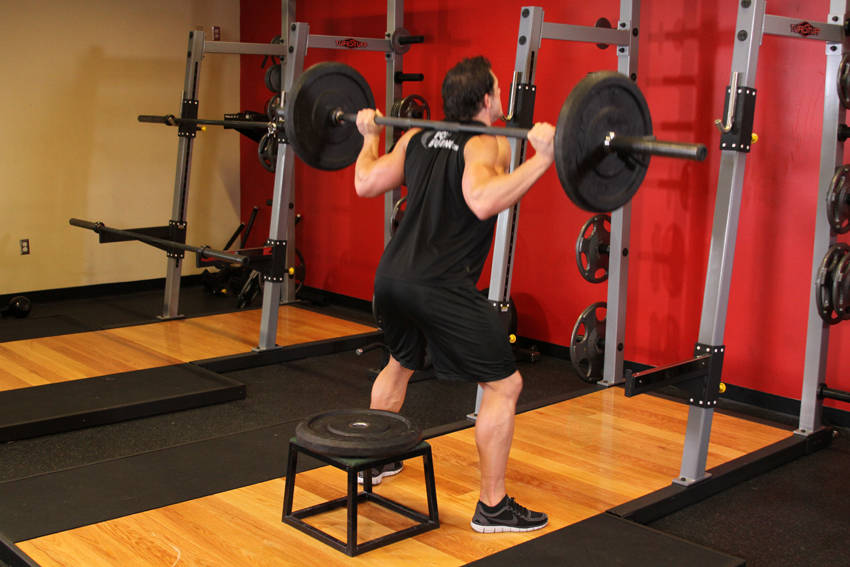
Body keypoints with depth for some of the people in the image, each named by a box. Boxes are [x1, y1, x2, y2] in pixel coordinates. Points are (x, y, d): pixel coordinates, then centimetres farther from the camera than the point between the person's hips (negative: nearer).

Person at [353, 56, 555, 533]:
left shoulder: (417, 137, 13)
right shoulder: (487, 145, -8)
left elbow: (366, 184, 15)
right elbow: (483, 201, -27)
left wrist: (370, 135, 30)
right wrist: (542, 158, -27)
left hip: (393, 276, 8)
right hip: (442, 287, -8)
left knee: (400, 364, 33)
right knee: (505, 385, 2)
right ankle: (493, 507, 6)